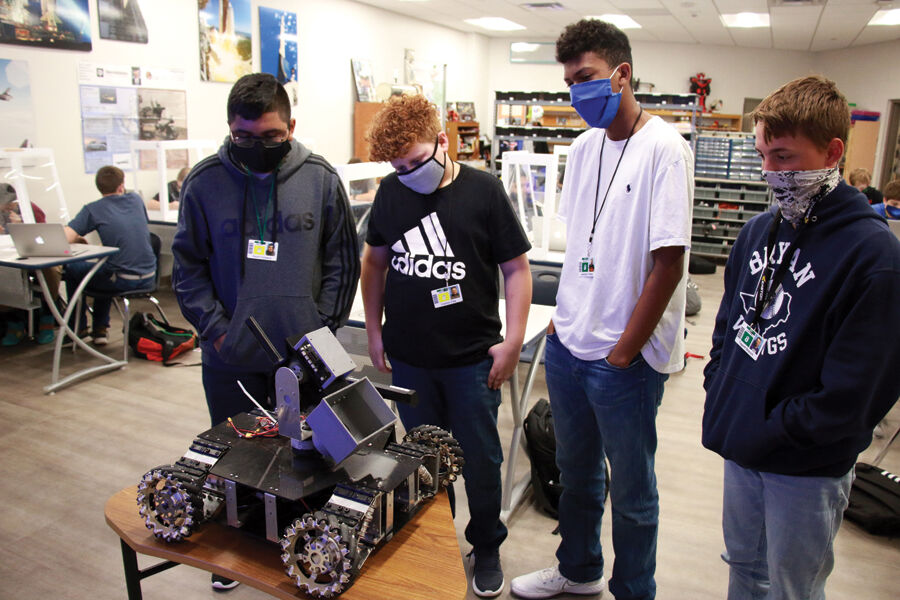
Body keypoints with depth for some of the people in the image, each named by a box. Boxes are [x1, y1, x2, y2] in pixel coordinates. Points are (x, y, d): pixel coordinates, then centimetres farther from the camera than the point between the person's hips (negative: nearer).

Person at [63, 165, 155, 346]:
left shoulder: (93, 209, -8)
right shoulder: (135, 199, 6)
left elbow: (65, 238, -17)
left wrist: (79, 239, 6)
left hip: (123, 280, -6)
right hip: (148, 274, 6)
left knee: (71, 269, 19)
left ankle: (78, 329, 32)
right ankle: (100, 329, 37)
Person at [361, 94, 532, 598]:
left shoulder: (483, 191, -9)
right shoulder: (391, 192, 1)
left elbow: (516, 268, -5)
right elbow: (375, 260, 12)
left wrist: (513, 339, -10)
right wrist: (374, 330, 9)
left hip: (472, 357, -3)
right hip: (409, 357, 3)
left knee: (480, 457, 11)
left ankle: (487, 547, 34)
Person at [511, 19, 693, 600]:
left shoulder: (663, 148, -15)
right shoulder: (585, 146, 7)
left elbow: (668, 263, -18)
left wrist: (623, 353, -15)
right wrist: (566, 314, 9)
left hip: (625, 360, -7)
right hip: (569, 345, 7)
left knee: (631, 489, 13)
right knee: (576, 470, 24)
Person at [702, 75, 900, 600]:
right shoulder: (759, 231, 3)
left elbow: (853, 389, -20)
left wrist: (774, 431, -16)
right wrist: (721, 397, 3)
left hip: (808, 468, -6)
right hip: (742, 450, 6)